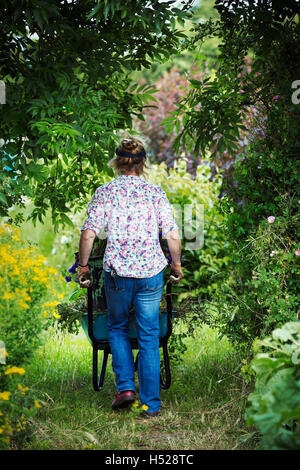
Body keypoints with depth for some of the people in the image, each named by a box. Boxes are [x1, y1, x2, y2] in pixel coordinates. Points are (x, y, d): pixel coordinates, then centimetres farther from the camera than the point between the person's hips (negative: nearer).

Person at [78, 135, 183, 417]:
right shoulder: (155, 192, 0)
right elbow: (173, 236, -3)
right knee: (149, 336, 8)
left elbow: (88, 235, -8)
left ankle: (125, 387, 9)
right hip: (151, 272, 0)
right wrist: (176, 265, 11)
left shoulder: (105, 192, -2)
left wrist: (83, 267, 4)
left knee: (117, 328, 22)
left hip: (117, 272, 0)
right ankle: (150, 404, 11)